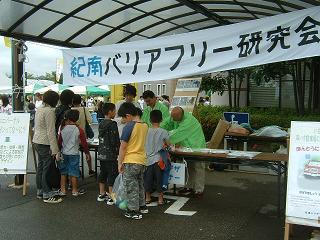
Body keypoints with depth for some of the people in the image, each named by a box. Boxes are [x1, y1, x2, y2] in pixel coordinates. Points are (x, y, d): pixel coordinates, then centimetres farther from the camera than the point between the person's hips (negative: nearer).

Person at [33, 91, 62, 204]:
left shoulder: (39, 109, 12)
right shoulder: (50, 111, -17)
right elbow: (51, 131, -20)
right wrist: (54, 149, -18)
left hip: (37, 141, 10)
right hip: (45, 143, -9)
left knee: (40, 166, 16)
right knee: (47, 168, -2)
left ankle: (40, 191, 26)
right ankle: (47, 195, 5)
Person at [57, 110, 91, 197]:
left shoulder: (62, 129, -4)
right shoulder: (79, 130, -11)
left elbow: (59, 141, 4)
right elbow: (84, 143, -7)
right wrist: (87, 153, 4)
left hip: (64, 153, 3)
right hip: (74, 154, -2)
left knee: (63, 173, 13)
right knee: (74, 173, 5)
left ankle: (62, 190, 18)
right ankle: (75, 191, 15)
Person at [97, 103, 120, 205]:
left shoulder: (101, 124, 8)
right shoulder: (112, 124, -16)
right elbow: (115, 140, -17)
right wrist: (118, 150, -4)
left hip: (101, 153, 8)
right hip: (110, 154, -8)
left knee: (103, 173, 16)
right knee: (112, 174, 0)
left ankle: (101, 194, 27)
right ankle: (111, 197, 4)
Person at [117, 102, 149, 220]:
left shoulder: (129, 126, -16)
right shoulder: (145, 125, 4)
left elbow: (123, 147, -13)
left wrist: (120, 163, -6)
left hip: (130, 161, -7)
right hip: (142, 160, 8)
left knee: (131, 186, 4)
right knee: (139, 184, 22)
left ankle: (134, 211, 10)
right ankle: (142, 206, 33)